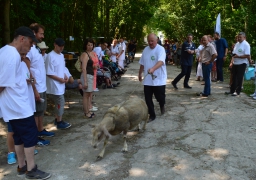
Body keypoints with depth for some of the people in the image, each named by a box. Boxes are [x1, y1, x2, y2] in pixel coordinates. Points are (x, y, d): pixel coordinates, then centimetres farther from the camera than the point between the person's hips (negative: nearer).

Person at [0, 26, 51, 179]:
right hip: (19, 105, -10)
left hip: (13, 105, 10)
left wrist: (23, 80, 16)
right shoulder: (13, 55, -22)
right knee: (31, 135, 0)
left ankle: (22, 166, 28)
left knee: (20, 136, 17)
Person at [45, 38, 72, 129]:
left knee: (59, 103, 15)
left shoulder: (61, 55, 12)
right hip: (55, 85, -8)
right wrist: (60, 79, -17)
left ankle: (57, 119, 27)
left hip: (61, 84, 9)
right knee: (60, 103, -4)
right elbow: (49, 73, -18)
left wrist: (65, 76, 2)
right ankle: (59, 122, 7)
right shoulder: (50, 56, -16)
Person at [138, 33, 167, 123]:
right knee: (148, 99, 5)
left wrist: (153, 69, -46)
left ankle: (162, 105, 39)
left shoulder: (160, 49, -12)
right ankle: (152, 115, 19)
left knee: (160, 97, 3)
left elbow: (161, 62, -30)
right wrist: (140, 74, 24)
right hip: (147, 80, 5)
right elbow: (142, 63, 19)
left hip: (159, 80, -5)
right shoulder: (145, 50, 9)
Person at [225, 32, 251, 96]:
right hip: (235, 63, 7)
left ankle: (237, 91, 9)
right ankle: (232, 90, 21)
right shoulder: (237, 44, 12)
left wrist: (238, 56, -18)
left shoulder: (246, 45, -11)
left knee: (239, 78, 0)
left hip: (242, 64, -7)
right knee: (234, 77, 12)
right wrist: (232, 62, 5)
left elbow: (247, 55, -18)